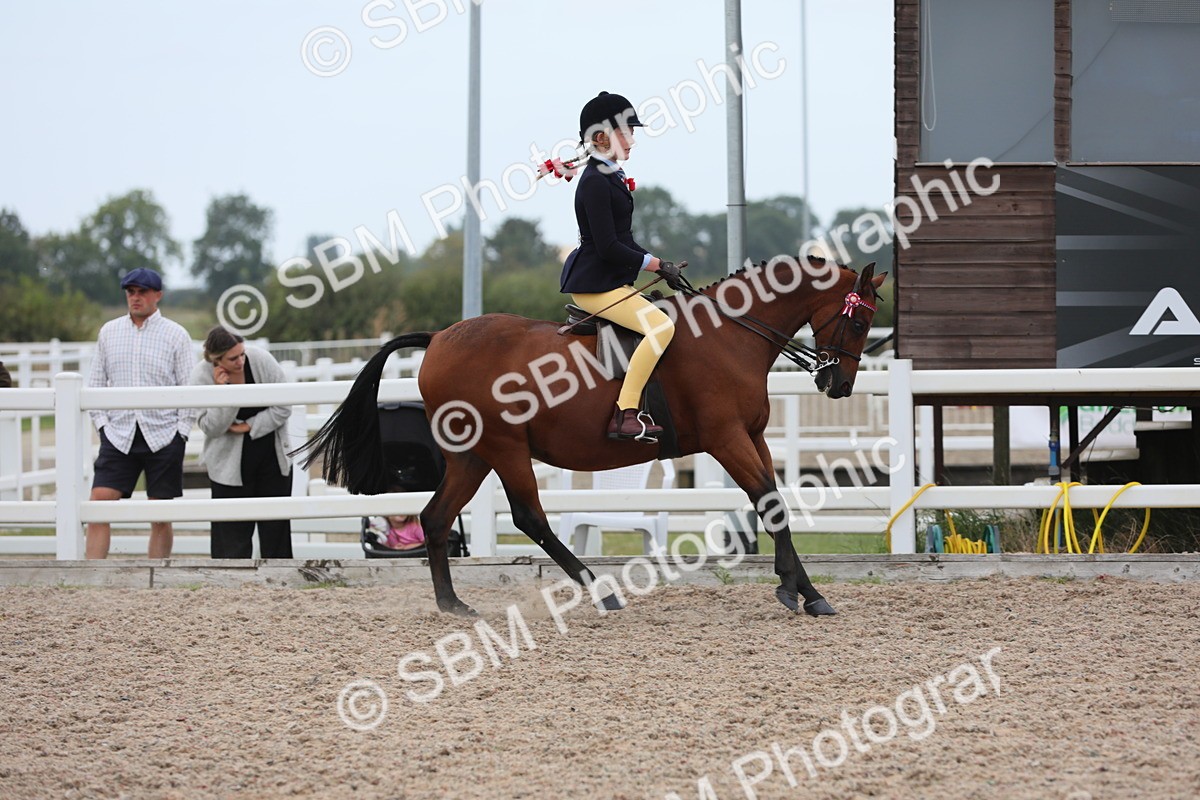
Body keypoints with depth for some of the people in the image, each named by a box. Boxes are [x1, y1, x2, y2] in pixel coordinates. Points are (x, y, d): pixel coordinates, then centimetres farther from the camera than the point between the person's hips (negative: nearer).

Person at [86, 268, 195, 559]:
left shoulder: (176, 335, 2)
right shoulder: (109, 332, 10)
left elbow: (189, 389, 2)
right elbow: (95, 383, 14)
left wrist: (181, 432, -6)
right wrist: (101, 423, 3)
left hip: (163, 436, -2)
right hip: (119, 434, 2)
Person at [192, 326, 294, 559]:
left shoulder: (261, 360, -14)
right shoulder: (202, 375, -15)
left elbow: (283, 407, -8)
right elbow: (211, 427, -16)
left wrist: (249, 426, -15)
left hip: (272, 458, 2)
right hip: (231, 464, -2)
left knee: (276, 530, 8)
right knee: (232, 534, -3)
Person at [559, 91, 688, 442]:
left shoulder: (610, 177, 15)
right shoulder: (595, 182, -16)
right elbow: (608, 248, -21)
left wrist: (658, 263, 9)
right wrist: (656, 265, -13)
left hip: (613, 281, 11)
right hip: (594, 285, -11)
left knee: (662, 321, 19)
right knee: (661, 326, -23)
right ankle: (625, 413, -25)